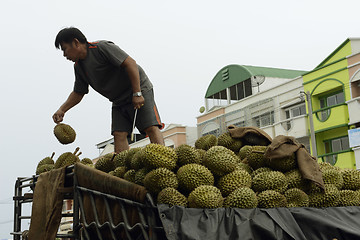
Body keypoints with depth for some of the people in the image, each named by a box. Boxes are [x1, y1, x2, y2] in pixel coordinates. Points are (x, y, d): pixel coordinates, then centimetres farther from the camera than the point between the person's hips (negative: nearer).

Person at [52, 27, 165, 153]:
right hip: (119, 102, 7)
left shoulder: (102, 47, -17)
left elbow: (130, 63, -22)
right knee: (119, 134, -9)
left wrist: (137, 94, -26)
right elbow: (78, 93, 17)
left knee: (151, 127, -20)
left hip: (139, 90, -7)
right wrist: (62, 109, 2)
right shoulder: (78, 67, 7)